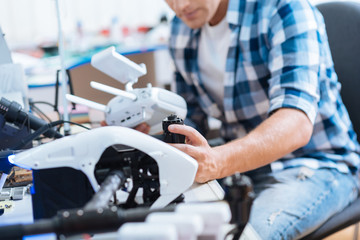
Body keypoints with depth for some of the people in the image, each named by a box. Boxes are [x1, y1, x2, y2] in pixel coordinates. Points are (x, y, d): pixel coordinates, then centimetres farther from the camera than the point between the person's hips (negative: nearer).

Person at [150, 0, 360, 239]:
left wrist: (218, 162, -49)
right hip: (242, 168, 6)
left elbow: (298, 123, -32)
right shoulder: (181, 27, 3)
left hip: (315, 166, -5)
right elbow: (191, 120, 9)